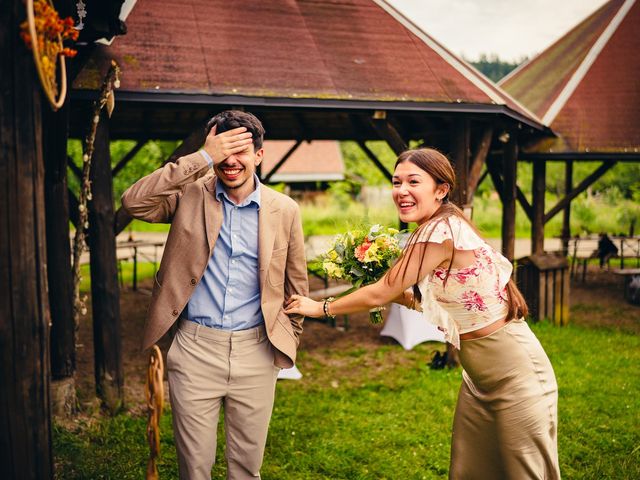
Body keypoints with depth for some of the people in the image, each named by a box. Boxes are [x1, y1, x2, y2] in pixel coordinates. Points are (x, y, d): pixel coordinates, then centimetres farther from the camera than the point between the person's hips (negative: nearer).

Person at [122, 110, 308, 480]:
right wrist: (202, 158, -19)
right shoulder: (192, 194, -1)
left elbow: (296, 282, 12)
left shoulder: (285, 210, 2)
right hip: (195, 346, -1)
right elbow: (134, 202, -20)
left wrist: (289, 340, 11)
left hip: (256, 350, 1)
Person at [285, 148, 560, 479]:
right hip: (480, 375, 9)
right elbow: (430, 299, 11)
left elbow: (379, 294, -17)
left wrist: (321, 307, -4)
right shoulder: (446, 225, 5)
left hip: (514, 374, -9)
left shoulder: (440, 231, -23)